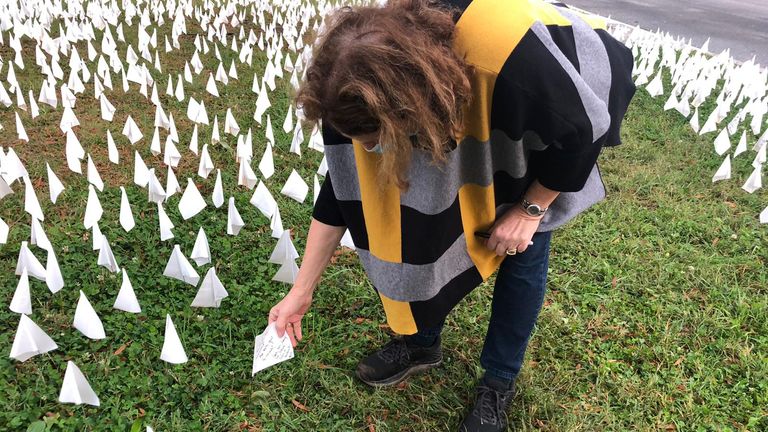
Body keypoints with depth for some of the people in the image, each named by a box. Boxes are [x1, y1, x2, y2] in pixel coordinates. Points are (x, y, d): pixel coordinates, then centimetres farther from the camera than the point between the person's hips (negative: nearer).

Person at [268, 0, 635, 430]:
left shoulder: (512, 55, -47)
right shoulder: (367, 87, -28)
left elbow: (579, 131, -26)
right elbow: (343, 186, -17)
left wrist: (529, 209, -18)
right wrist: (301, 291, -11)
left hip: (556, 123, -4)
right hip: (463, 114, 4)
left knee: (522, 250, -7)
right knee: (429, 221, -2)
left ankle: (499, 385, 13)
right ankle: (422, 342, 22)